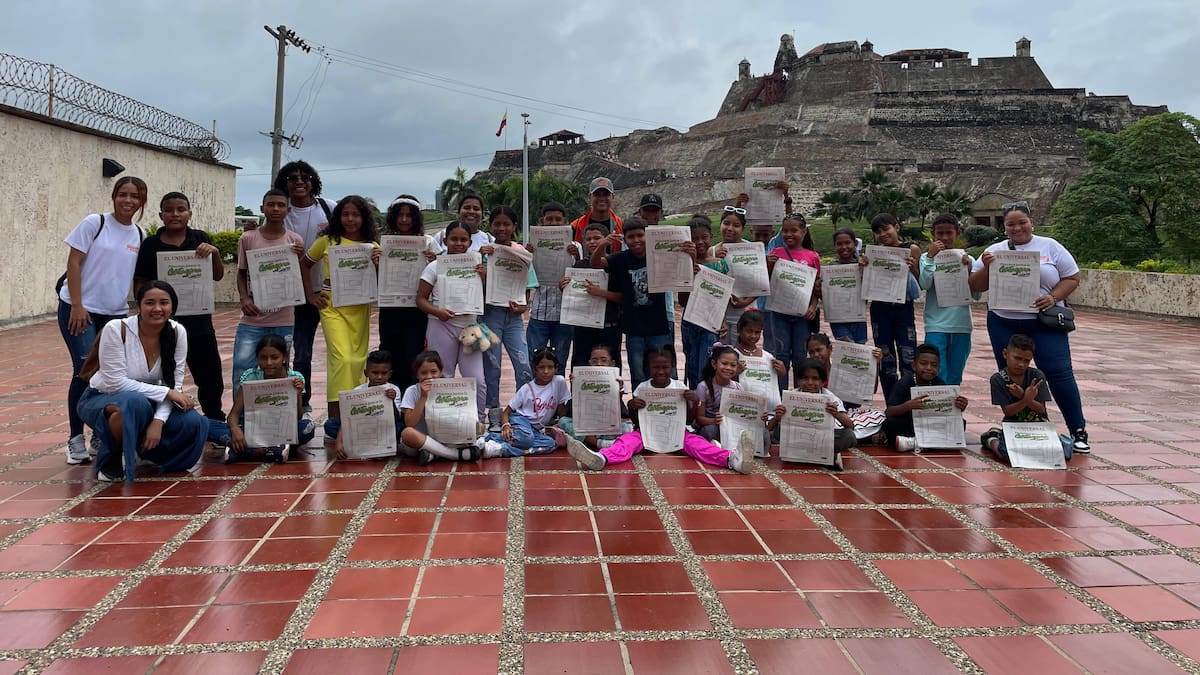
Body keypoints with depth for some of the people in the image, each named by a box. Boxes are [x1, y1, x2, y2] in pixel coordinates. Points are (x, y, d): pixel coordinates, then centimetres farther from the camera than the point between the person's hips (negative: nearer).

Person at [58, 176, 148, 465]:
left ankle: (100, 437, 17)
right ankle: (76, 439, 2)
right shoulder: (94, 223, -5)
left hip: (115, 313, 4)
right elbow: (73, 262, -7)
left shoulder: (140, 236, 8)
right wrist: (77, 306, -12)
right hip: (79, 310, -4)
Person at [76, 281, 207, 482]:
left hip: (148, 402, 4)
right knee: (134, 402, -39)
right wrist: (166, 393, -27)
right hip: (101, 399, -4)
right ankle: (109, 462, -12)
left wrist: (158, 421, -26)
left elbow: (174, 384, -11)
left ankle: (143, 449, 10)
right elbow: (115, 382, -24)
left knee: (195, 423, -21)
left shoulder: (177, 333, -12)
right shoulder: (116, 329, -22)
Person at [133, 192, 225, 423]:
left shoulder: (200, 239, 6)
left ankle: (216, 423, 28)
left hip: (198, 320, 2)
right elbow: (140, 283, 2)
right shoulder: (151, 244, 0)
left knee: (211, 378, 9)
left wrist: (214, 253, -14)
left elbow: (217, 276, 4)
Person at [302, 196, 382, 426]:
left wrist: (378, 265, -16)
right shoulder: (327, 241, 3)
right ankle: (335, 416, -12)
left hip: (359, 308, 2)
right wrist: (310, 295, 8)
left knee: (358, 359, 5)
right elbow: (304, 265, 15)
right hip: (332, 305, -2)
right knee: (342, 358, -16)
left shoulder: (372, 246, 5)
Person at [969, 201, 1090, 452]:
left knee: (1059, 373, -8)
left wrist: (1054, 297, -12)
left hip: (1045, 323, -2)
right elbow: (975, 285, 7)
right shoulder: (994, 251, 8)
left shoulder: (1050, 247, 5)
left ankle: (1078, 431, 1)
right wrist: (985, 267, -12)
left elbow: (1072, 278, 5)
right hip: (1003, 325, 2)